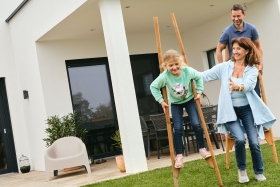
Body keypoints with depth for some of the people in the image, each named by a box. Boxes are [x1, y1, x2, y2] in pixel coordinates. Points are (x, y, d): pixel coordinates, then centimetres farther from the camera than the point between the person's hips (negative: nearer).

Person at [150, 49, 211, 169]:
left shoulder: (188, 71, -25)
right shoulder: (164, 76, -28)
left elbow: (199, 77, -4)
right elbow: (153, 87, -13)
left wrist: (199, 92, -6)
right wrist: (161, 101, -14)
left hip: (190, 100, 1)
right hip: (175, 103, -1)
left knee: (196, 124, -10)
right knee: (178, 129, -8)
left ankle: (202, 149, 9)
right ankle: (179, 156, 3)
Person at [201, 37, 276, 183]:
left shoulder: (252, 70, -3)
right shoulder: (225, 67, 1)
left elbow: (249, 85, -23)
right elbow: (205, 75, -4)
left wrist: (238, 86, -45)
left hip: (247, 109, 0)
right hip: (230, 110, 0)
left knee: (254, 142, -6)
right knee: (240, 139, -19)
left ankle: (259, 172, 22)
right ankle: (242, 170, 9)